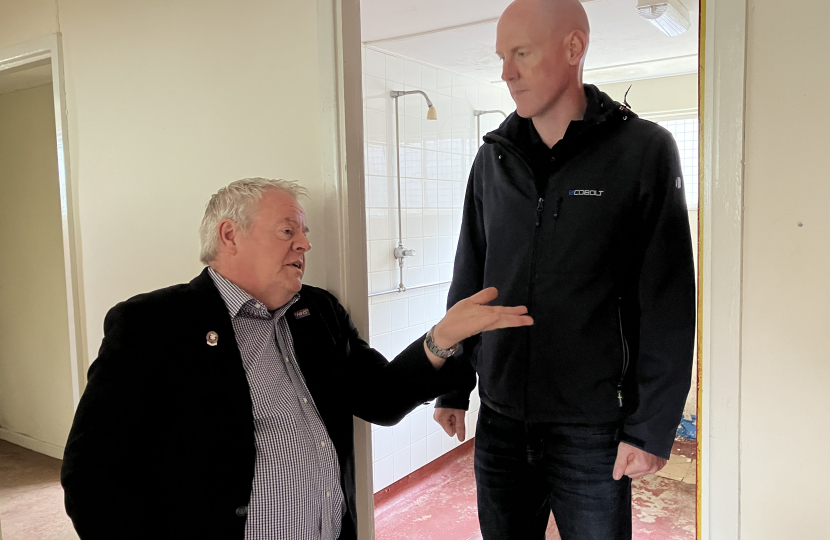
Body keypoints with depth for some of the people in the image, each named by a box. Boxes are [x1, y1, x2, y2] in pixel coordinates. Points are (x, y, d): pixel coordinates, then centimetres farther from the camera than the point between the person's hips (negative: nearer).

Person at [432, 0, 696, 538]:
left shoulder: (643, 150, -8)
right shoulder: (494, 158, 4)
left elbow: (668, 306, -9)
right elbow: (467, 285, 8)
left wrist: (652, 427, -10)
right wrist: (453, 389, 8)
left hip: (592, 431, -3)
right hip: (499, 422, 4)